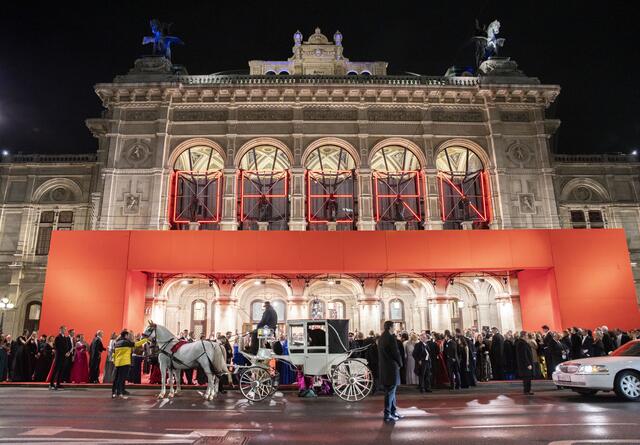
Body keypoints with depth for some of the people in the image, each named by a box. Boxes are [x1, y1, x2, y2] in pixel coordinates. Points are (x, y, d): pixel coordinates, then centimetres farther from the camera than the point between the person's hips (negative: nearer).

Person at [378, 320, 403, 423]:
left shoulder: (381, 338, 11)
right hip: (392, 367, -9)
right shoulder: (391, 338, -16)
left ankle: (393, 412, 25)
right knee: (390, 391, -2)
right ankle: (387, 415, 2)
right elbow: (396, 353, -15)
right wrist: (400, 363, 3)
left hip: (384, 368, 9)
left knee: (391, 390, 17)